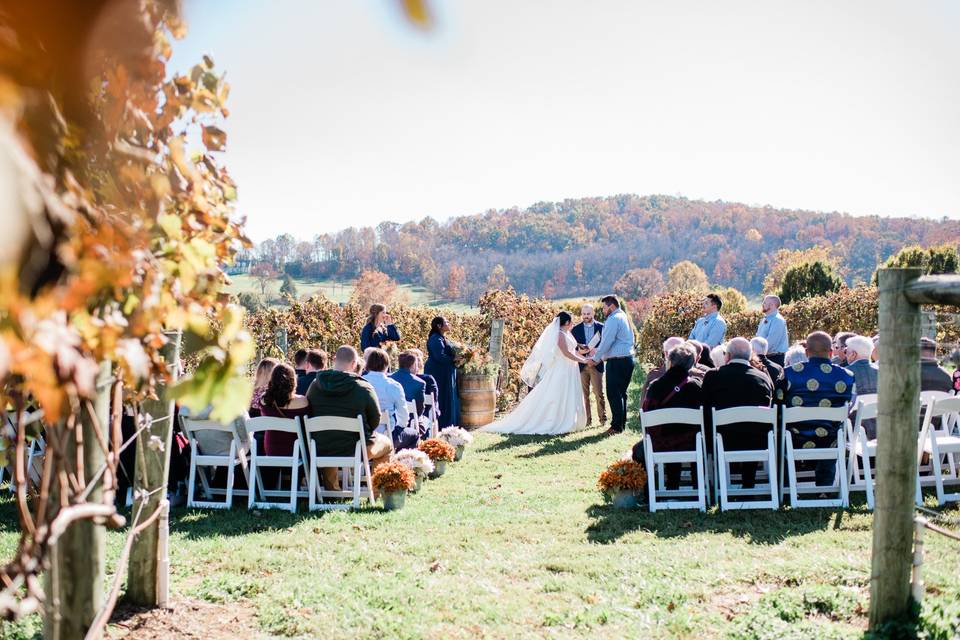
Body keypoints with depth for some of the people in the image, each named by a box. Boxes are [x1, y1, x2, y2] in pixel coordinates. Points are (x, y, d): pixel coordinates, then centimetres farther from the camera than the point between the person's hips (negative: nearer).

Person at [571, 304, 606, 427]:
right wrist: (579, 349, -14)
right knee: (584, 394, 2)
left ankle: (603, 418, 5)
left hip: (596, 364, -1)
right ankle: (587, 419, 8)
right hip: (581, 365, 1)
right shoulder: (576, 329, 8)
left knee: (599, 393, -3)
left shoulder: (601, 327, 4)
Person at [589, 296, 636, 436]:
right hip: (628, 359, 10)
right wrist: (599, 351, 21)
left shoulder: (613, 319, -13)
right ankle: (622, 424, 20)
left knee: (613, 394, -5)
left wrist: (596, 358, -3)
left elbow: (607, 342, -15)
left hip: (617, 362, -10)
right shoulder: (625, 317, 16)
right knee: (621, 394, 15)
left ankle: (617, 426, -4)